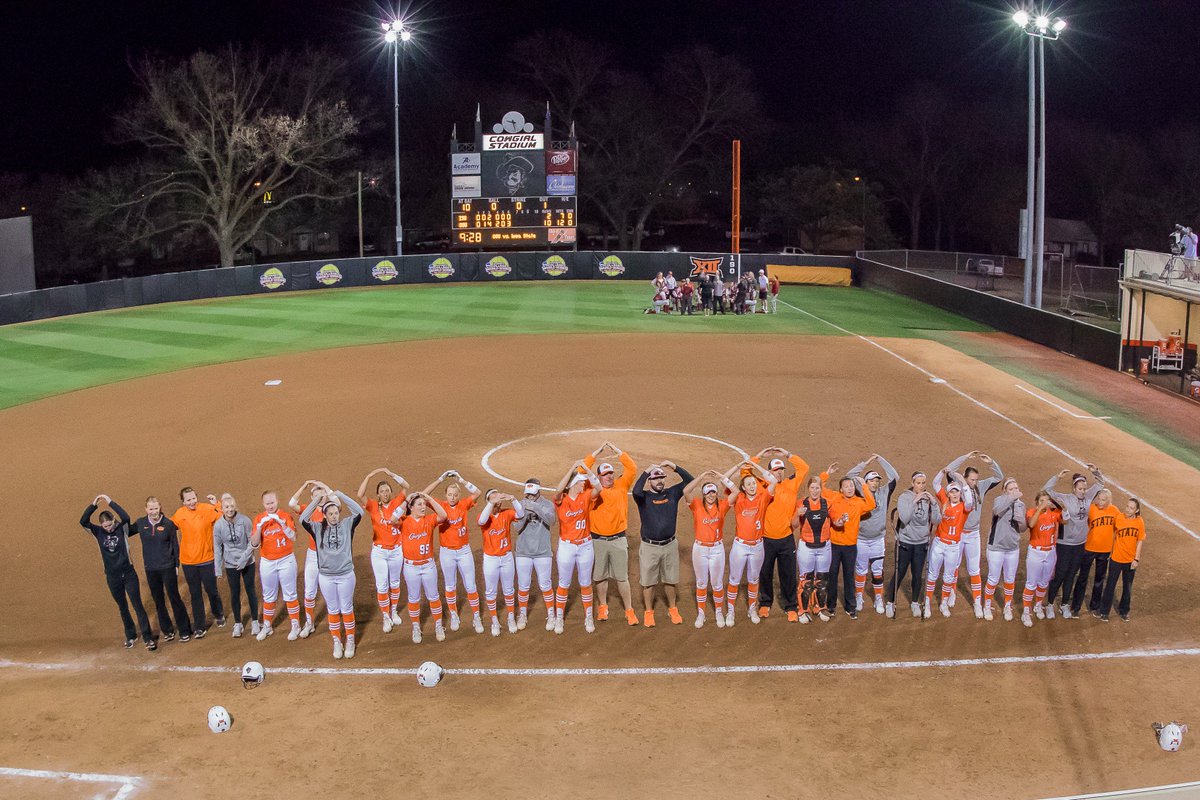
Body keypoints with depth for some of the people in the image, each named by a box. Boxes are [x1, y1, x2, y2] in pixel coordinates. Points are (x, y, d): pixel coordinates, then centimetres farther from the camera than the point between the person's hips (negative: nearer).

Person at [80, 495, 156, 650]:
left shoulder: (122, 528, -9)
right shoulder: (98, 532, -4)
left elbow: (126, 517, -31)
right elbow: (83, 522, -18)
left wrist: (110, 502, -30)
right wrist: (94, 504, -26)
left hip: (128, 573, -3)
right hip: (112, 576, 3)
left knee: (137, 605, -2)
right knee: (123, 607, 16)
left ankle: (148, 638, 3)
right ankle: (130, 636, 31)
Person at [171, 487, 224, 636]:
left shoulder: (207, 509, -13)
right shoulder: (179, 514, -6)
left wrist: (216, 504, -31)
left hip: (207, 559, -2)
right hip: (188, 561, 2)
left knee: (211, 590, 11)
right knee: (195, 594, 10)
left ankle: (219, 615, 38)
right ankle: (199, 626, 20)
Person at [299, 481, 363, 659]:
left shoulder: (347, 524, -7)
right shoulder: (318, 528, -5)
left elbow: (359, 511, -23)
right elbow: (303, 519, -22)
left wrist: (335, 493, -26)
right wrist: (317, 498, -26)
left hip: (346, 575, -1)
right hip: (326, 576, 1)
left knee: (346, 609, 11)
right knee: (333, 610, 13)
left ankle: (350, 641, 26)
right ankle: (337, 642, 27)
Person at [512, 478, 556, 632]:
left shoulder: (547, 505, -6)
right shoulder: (520, 505, -3)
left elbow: (551, 521, -25)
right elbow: (517, 528, -10)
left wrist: (536, 508, -38)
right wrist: (525, 514, -28)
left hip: (543, 552, -1)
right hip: (523, 552, 1)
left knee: (545, 585, 4)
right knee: (523, 586, 8)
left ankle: (551, 615, 20)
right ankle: (522, 615, 25)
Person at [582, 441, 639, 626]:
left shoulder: (621, 486, 2)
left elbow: (632, 469, -7)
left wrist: (616, 450, -10)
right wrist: (597, 452, -11)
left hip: (618, 539, 0)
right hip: (597, 540, 0)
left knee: (622, 577, 5)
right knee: (600, 577, 13)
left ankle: (629, 611, 12)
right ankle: (603, 607, 31)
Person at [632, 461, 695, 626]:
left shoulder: (672, 493, 1)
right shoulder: (644, 496, -9)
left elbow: (689, 480, -4)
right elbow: (636, 491, -32)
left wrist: (675, 467, -16)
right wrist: (647, 471, -28)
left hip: (670, 545, 3)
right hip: (650, 546, -3)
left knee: (670, 580, 17)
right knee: (649, 582, 8)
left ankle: (672, 609, 33)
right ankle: (648, 612, 23)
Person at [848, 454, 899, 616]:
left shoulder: (884, 493, 0)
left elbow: (894, 477, -2)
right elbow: (849, 476, -11)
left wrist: (881, 459, -3)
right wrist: (867, 462, -9)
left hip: (878, 540, 1)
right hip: (861, 540, -1)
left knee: (877, 571, 8)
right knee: (861, 570, 10)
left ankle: (879, 599, 18)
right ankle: (858, 597, 23)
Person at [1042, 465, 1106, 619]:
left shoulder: (1088, 497, 1)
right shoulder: (1065, 499, -13)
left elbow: (1100, 484, 10)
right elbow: (1046, 490, -21)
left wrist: (1095, 472, -7)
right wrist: (1058, 477, -27)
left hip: (1080, 544, 5)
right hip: (1064, 544, -5)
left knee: (1071, 576, 14)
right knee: (1060, 575, 1)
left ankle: (1064, 605, 27)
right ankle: (1050, 604, 16)